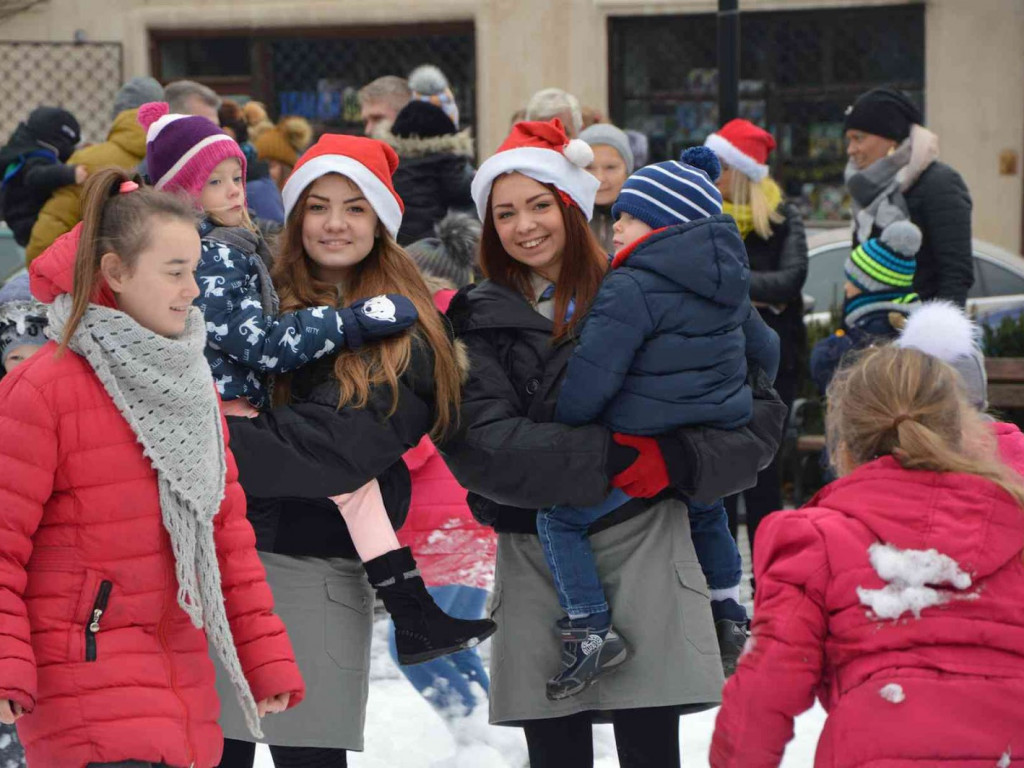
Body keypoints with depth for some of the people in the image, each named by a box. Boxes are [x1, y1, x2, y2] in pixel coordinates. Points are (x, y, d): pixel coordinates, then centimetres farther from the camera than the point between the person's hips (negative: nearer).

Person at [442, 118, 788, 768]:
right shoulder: (478, 322, 5)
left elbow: (760, 411, 1)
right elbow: (478, 445, -11)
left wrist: (678, 460, -15)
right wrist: (611, 458, -19)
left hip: (640, 546, -2)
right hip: (534, 559, 2)